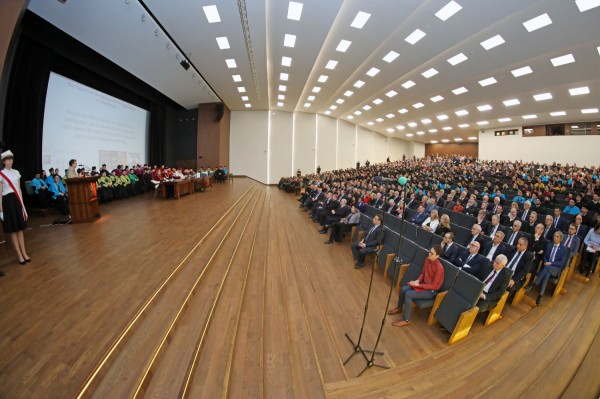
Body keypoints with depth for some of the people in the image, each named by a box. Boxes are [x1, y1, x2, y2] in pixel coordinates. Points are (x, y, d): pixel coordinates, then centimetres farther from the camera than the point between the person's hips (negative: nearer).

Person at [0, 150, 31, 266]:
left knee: (20, 228, 7)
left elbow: (19, 189, 12)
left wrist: (22, 203, 11)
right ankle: (20, 255, 6)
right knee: (12, 230, 1)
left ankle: (24, 253, 11)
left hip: (17, 200, 4)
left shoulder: (16, 172, 9)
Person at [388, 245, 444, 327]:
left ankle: (406, 320, -7)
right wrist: (418, 280, -9)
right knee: (403, 289, -7)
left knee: (408, 294, -23)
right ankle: (399, 308, 20)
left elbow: (434, 286, -22)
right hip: (423, 283, 8)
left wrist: (418, 285, -24)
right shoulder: (428, 259, -4)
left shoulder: (439, 268, -28)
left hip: (431, 291, -7)